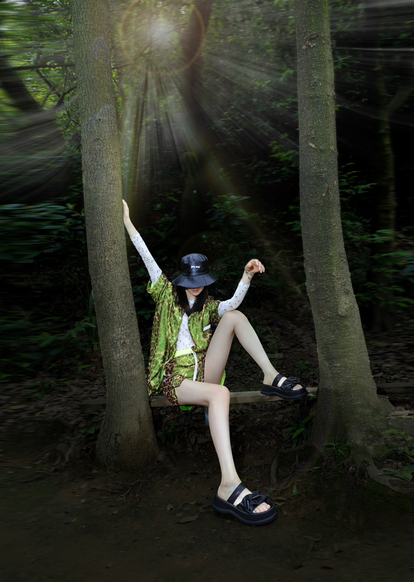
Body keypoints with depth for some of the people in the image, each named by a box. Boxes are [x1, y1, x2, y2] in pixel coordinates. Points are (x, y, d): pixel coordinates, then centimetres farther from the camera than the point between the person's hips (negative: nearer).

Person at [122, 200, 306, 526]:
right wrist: (127, 221, 0)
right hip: (176, 378, -4)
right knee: (220, 394, -39)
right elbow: (148, 259, 5)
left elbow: (233, 303, -6)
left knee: (234, 316, -13)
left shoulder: (209, 307, 18)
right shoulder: (168, 295, 13)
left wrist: (247, 276, -24)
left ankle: (271, 376, -22)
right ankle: (229, 486, -54)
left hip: (204, 371, 4)